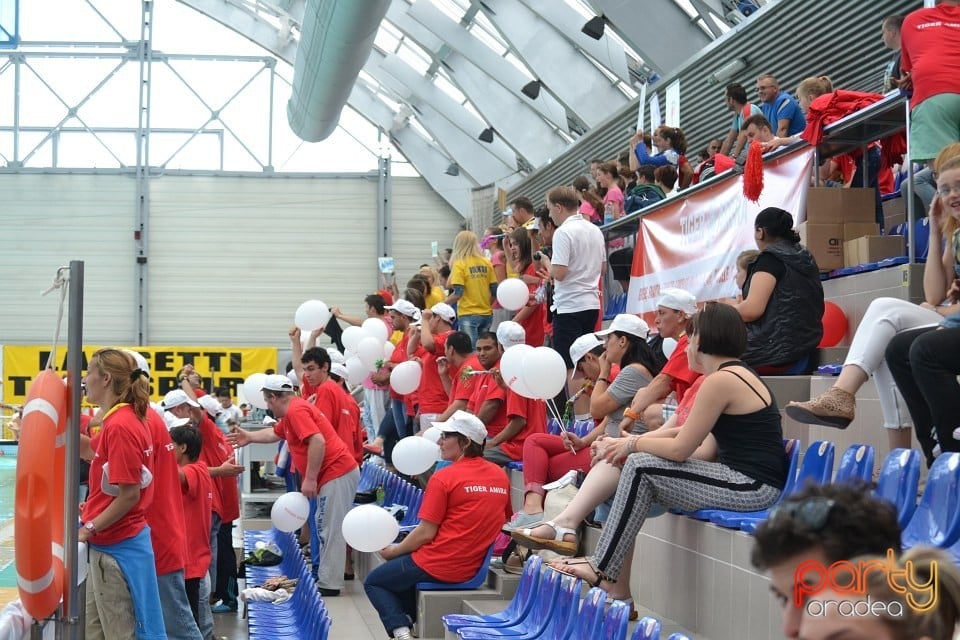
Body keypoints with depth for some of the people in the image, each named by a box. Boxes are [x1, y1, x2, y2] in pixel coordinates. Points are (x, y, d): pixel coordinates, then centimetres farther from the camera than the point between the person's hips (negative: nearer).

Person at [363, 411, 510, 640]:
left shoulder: (444, 478, -15)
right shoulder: (500, 476, 3)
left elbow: (425, 533, -15)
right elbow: (503, 519, 15)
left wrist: (393, 551, 2)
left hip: (437, 566, -7)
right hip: (474, 568, 7)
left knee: (373, 582, 16)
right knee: (403, 565, 32)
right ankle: (411, 621, 18)